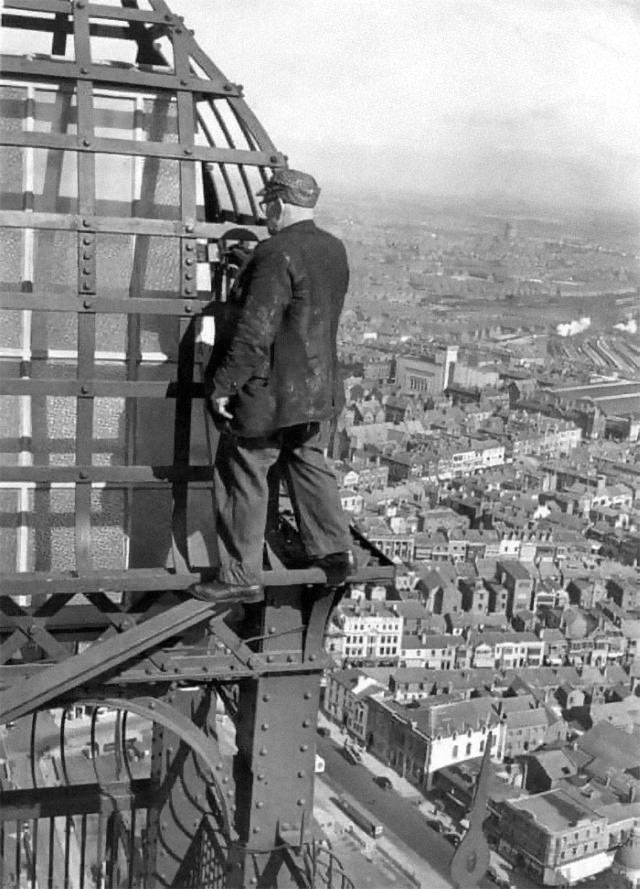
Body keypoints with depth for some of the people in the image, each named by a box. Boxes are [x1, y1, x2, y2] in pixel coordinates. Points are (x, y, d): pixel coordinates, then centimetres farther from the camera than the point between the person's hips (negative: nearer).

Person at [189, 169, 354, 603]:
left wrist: (225, 384, -17)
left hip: (269, 389, -8)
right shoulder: (335, 249, 7)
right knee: (309, 463, 22)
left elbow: (255, 331, -23)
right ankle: (335, 550, 19)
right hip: (320, 384, 8)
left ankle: (241, 578, 10)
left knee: (243, 478, 3)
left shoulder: (277, 253, -19)